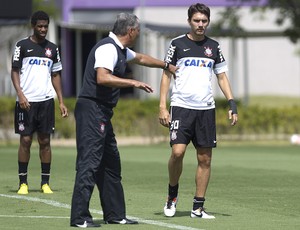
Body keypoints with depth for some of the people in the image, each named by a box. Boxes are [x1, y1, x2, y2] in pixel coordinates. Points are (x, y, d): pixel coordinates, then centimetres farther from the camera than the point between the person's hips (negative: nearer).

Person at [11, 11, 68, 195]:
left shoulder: (52, 48, 13)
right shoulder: (22, 46, 3)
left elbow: (56, 75, 17)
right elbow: (14, 71, 0)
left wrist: (61, 102, 10)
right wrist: (20, 94, -14)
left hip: (46, 100, 3)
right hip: (26, 101, -3)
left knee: (45, 141, 2)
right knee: (25, 140, -3)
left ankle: (45, 183, 6)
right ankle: (23, 183, 3)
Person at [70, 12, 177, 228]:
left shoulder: (121, 50, 18)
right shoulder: (108, 48, -14)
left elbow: (141, 58, 38)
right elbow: (102, 77, -29)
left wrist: (166, 65, 50)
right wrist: (134, 83, -25)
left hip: (102, 113, 11)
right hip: (92, 110, -11)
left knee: (111, 164, 13)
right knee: (89, 162, -13)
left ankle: (115, 214, 20)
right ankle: (80, 217, -15)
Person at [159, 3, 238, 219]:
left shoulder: (213, 47, 11)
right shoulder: (177, 44, 2)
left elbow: (222, 76, 15)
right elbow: (166, 74, 4)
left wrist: (232, 103, 3)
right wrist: (162, 106, -4)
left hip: (206, 109, 3)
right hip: (181, 106, -3)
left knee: (205, 159, 1)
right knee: (177, 152, -18)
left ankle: (198, 207, 8)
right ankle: (172, 195, 6)